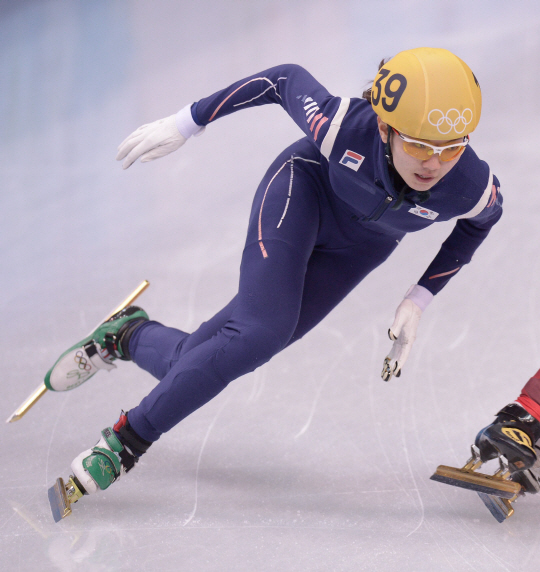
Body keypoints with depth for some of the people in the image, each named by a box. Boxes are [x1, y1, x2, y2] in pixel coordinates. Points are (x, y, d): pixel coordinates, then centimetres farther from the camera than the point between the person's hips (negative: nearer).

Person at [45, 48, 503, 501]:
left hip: (361, 244, 3)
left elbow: (482, 218, -6)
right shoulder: (343, 126, -38)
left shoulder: (472, 186, -33)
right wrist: (184, 124, -11)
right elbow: (286, 79, -17)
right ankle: (129, 437, -9)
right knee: (261, 332, -27)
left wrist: (420, 299, -8)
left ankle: (131, 335, 25)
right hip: (305, 188, -2)